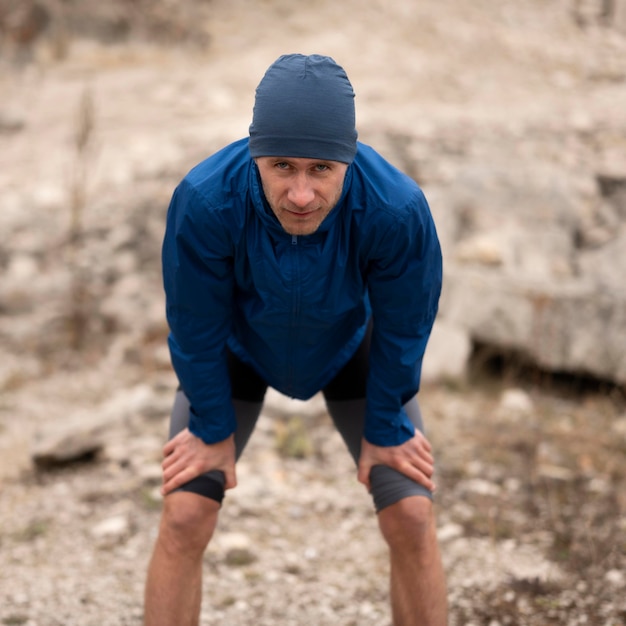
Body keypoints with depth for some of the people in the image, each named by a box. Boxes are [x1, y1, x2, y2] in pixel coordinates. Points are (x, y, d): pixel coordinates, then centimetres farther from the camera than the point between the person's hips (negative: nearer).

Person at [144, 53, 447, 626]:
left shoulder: (397, 208, -40)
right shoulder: (203, 201, -40)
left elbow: (403, 328, -20)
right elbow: (196, 326, -21)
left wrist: (385, 429, -7)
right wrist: (213, 429, -9)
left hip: (352, 344, 0)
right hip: (238, 345, 0)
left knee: (412, 520, -6)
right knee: (184, 519, -9)